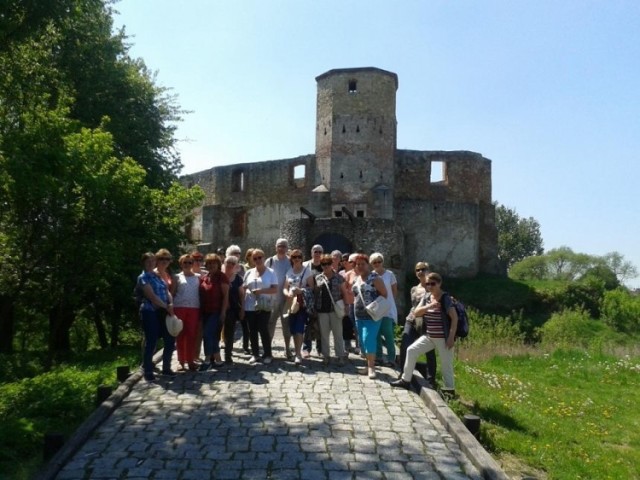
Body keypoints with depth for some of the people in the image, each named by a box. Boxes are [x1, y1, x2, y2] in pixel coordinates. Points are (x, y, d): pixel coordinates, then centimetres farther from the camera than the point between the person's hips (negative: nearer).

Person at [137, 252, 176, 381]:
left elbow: (167, 291, 8)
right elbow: (152, 296, -15)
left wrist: (171, 304, -10)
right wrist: (166, 306, -13)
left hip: (163, 312, 7)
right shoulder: (143, 277, -6)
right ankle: (148, 371, 10)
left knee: (170, 340, 8)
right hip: (150, 312, -7)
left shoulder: (159, 275, 15)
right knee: (151, 342, -3)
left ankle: (166, 368, 23)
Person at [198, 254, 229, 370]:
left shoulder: (222, 277, -7)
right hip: (206, 311, 7)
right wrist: (200, 310, 9)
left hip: (217, 311, -7)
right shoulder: (203, 278, 12)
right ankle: (217, 360, 19)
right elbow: (201, 295, 16)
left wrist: (223, 312, -16)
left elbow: (226, 295, -11)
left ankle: (207, 360, -4)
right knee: (213, 336, 10)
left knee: (207, 334, -12)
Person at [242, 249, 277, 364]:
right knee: (252, 331, 8)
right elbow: (243, 289, 11)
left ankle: (268, 355, 9)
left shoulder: (270, 272, 0)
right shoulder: (249, 273, 10)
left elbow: (275, 289, -6)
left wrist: (261, 291, -18)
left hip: (264, 307, -4)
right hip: (250, 307, 4)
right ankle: (255, 354, 19)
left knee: (263, 330, -4)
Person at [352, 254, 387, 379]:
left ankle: (371, 367, -8)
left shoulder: (374, 278, -9)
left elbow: (384, 294, -11)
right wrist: (355, 305, 15)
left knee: (368, 339, -15)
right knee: (363, 341, 10)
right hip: (359, 315, 8)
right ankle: (369, 364, 21)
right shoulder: (356, 279, 14)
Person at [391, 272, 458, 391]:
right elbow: (416, 312, -1)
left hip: (443, 338, -7)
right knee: (411, 350, 2)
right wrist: (429, 306, -19)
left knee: (446, 365, 0)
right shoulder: (427, 297, 6)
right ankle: (405, 380, 12)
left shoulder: (445, 298, -13)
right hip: (429, 336, 7)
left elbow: (454, 318, -15)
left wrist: (451, 337, -20)